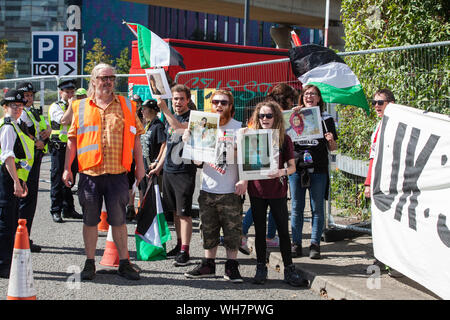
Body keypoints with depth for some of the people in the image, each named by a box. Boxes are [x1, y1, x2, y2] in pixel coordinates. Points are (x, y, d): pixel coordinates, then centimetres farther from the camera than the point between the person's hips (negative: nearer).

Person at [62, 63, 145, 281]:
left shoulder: (126, 106, 8)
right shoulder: (81, 107, 8)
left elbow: (135, 138, 9)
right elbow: (72, 140, 10)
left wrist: (139, 166, 5)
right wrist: (67, 168, 4)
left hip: (117, 173, 0)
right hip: (89, 173, 1)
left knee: (118, 220, 4)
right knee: (90, 220, 8)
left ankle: (124, 263, 14)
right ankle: (90, 263, 19)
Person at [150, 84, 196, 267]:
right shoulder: (170, 118, 15)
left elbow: (180, 127, -29)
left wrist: (164, 109, -28)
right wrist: (159, 166, 21)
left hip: (185, 171, -7)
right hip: (168, 170, 7)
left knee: (184, 212, -8)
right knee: (174, 211, 12)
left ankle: (184, 252, -6)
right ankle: (179, 245, 22)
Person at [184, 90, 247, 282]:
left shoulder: (238, 128, -1)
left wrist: (244, 180, -14)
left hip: (230, 190, -4)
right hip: (207, 189, 4)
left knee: (232, 229, 0)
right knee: (208, 230, 11)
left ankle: (231, 267, 9)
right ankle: (208, 264, 20)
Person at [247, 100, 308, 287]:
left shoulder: (284, 139, 0)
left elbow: (292, 167, 2)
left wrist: (283, 171, -19)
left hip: (278, 191, -1)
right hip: (257, 190, 1)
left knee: (283, 230, 1)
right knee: (260, 231, 9)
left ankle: (289, 269, 9)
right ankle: (261, 268, 18)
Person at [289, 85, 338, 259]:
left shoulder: (326, 119, 7)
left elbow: (332, 148, 10)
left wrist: (331, 140, -13)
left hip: (318, 169, -1)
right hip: (297, 167, 1)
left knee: (317, 208, 2)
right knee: (297, 207, 6)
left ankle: (315, 244, 9)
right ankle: (296, 244, 12)